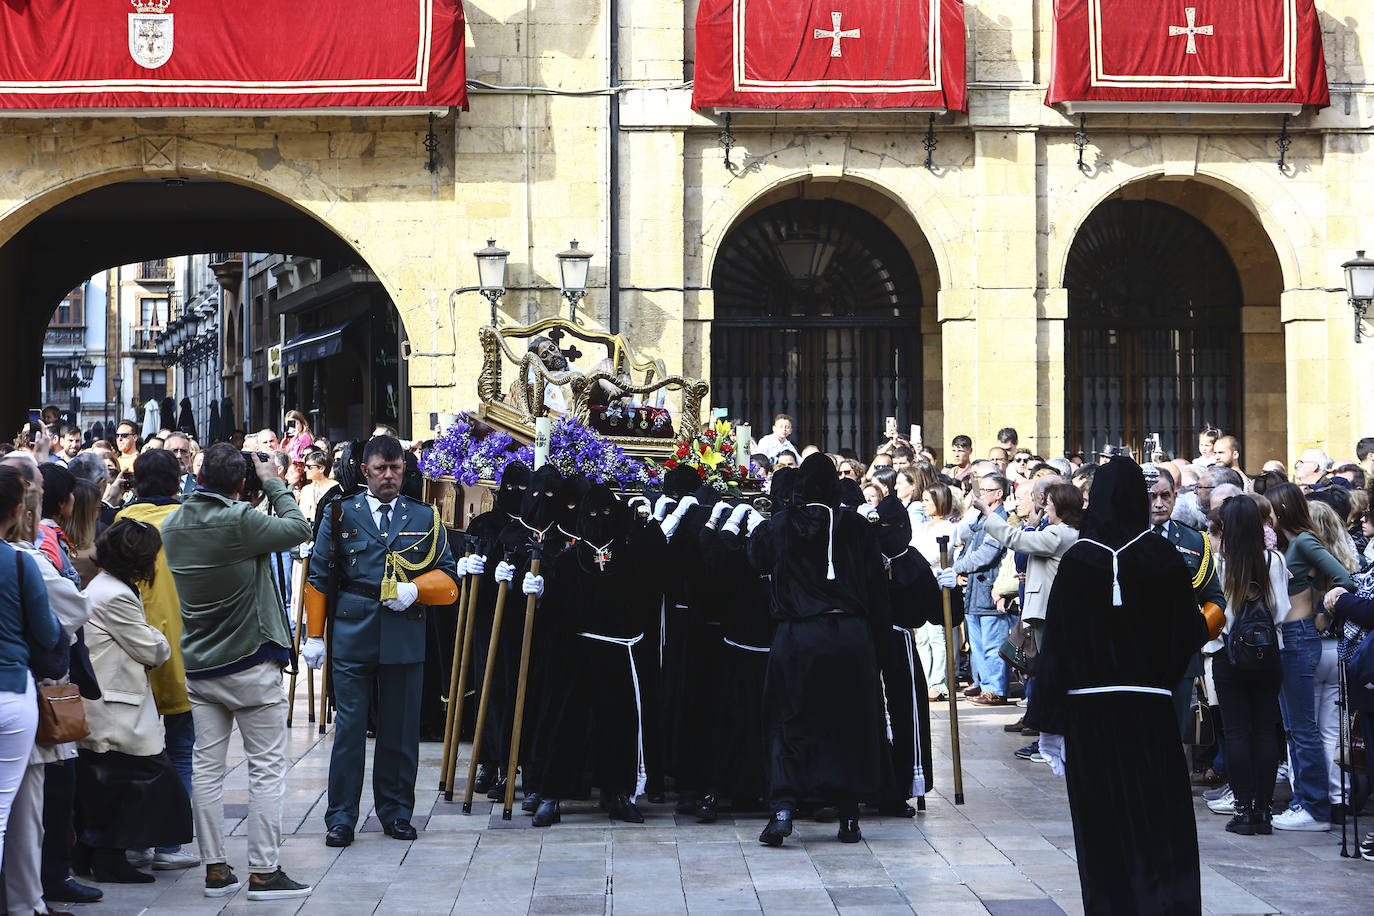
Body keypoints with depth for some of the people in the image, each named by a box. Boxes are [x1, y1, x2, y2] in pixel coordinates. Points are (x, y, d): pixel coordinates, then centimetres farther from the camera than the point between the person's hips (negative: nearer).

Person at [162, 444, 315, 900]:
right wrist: (272, 482, 2)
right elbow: (298, 527, -9)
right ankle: (264, 871, 1)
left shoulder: (173, 524, 0)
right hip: (251, 662, -6)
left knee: (206, 766, 8)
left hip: (198, 665, 6)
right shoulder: (240, 522, -20)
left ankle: (215, 869, 12)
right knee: (267, 767, 1)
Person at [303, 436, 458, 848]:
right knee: (349, 727, -1)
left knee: (401, 728, 6)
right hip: (352, 633, -1)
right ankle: (341, 818, 7)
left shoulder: (425, 518, 10)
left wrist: (414, 589, -10)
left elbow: (448, 576, 10)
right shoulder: (341, 514, 7)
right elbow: (318, 577, 8)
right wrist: (314, 634, 3)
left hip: (405, 638, 1)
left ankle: (396, 812, 18)